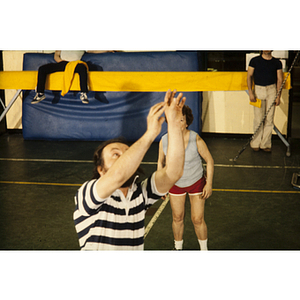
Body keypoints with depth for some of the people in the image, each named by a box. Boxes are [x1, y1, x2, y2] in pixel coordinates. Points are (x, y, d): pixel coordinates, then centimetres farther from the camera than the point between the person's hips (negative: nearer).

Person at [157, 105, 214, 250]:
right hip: (175, 184, 2)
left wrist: (209, 184, -10)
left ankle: (204, 249, 25)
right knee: (177, 218, 12)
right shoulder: (164, 141, -17)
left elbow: (209, 160, -11)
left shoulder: (196, 139, -24)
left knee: (198, 219, 1)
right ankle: (178, 247, 36)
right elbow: (160, 162, 2)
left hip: (196, 182, -2)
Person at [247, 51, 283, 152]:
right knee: (258, 118, -2)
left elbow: (279, 80, 8)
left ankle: (265, 144, 9)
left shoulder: (277, 63, 7)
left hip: (271, 90, 1)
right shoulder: (255, 61, 3)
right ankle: (256, 143, 10)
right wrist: (250, 92, -6)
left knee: (269, 118, 1)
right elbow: (249, 76, 4)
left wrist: (278, 96, 1)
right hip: (258, 89, -1)